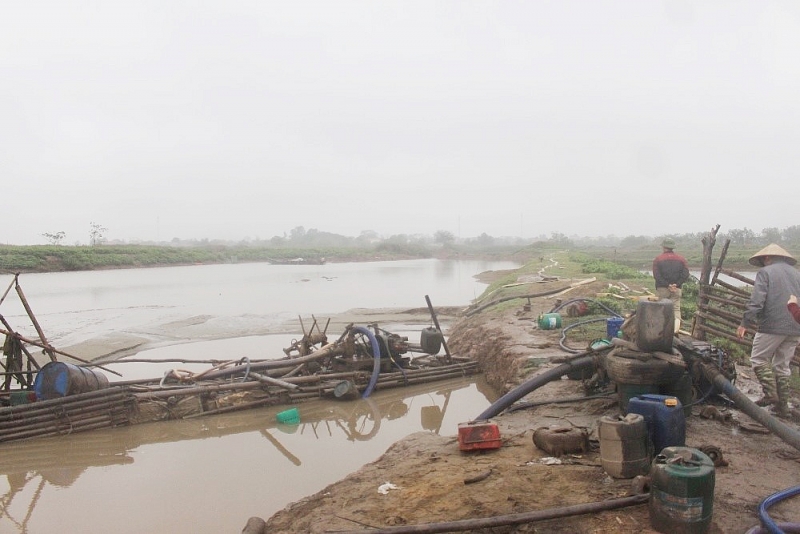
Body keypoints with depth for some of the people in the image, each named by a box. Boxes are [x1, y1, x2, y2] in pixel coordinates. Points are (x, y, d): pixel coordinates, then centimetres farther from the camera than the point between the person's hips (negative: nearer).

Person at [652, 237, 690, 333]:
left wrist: (667, 285, -11)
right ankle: (677, 321, -19)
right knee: (676, 308, 5)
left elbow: (656, 275, -11)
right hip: (676, 289, 2)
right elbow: (686, 274, -2)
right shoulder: (681, 259, 8)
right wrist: (677, 284, -7)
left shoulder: (658, 259, -1)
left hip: (662, 289, -2)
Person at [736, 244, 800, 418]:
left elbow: (756, 301, -13)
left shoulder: (765, 272, -2)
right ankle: (782, 405, 14)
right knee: (782, 365, 13)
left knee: (758, 359, 6)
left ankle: (771, 394, -7)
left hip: (772, 326, -6)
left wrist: (745, 323, -12)